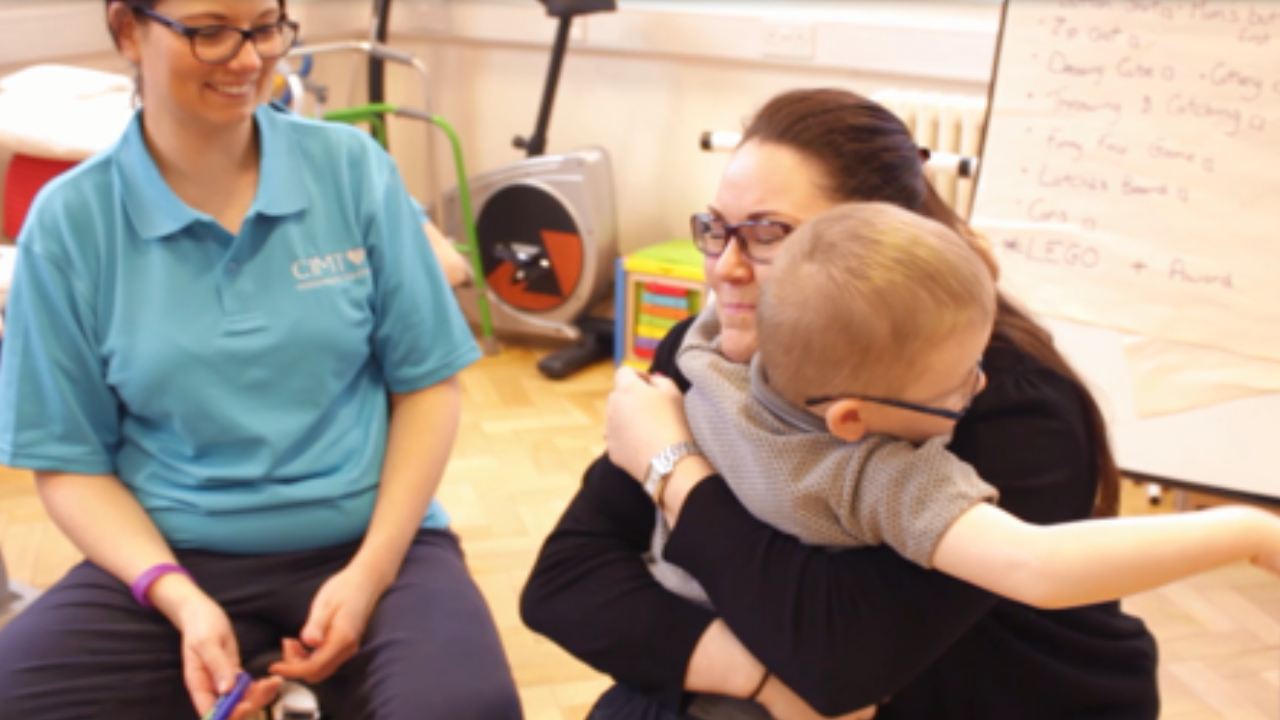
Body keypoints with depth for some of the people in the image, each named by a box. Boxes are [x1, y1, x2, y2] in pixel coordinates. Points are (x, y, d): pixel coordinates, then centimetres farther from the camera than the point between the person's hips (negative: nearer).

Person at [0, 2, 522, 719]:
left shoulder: (353, 167, -2)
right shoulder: (71, 221, -2)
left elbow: (426, 384, 2)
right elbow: (70, 460, 2)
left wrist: (370, 569, -9)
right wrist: (179, 598, -15)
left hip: (370, 536, 0)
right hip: (177, 554, 1)